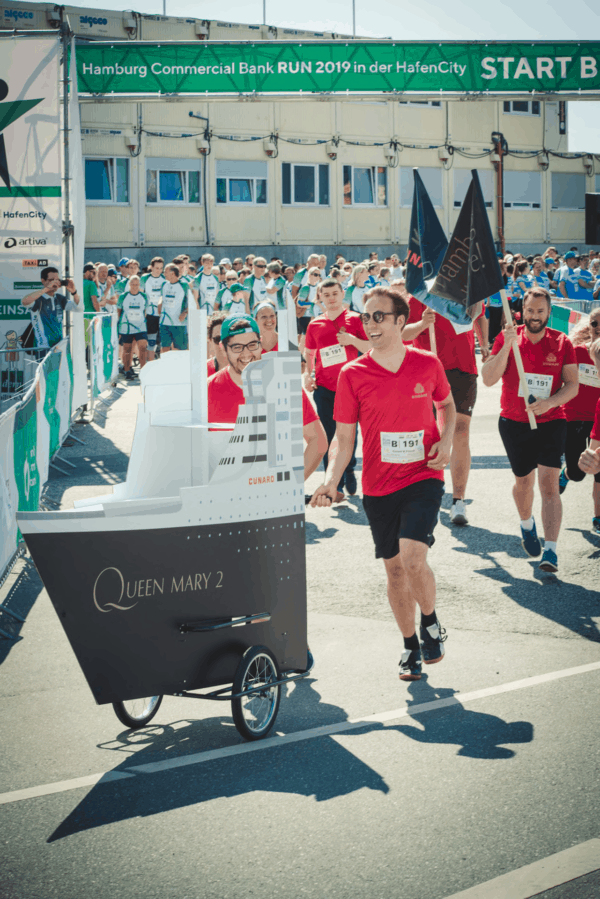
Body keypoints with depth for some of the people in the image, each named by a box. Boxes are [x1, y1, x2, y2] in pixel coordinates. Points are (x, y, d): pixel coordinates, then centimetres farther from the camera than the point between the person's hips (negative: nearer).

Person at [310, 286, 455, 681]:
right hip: (378, 484, 2)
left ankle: (431, 625, 9)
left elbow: (447, 404, 17)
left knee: (413, 558, -19)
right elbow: (344, 437, -2)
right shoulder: (353, 375, -5)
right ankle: (411, 646, 28)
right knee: (394, 568, 9)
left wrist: (446, 441, -2)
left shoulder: (428, 364, -3)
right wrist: (332, 481, -17)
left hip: (423, 475, -2)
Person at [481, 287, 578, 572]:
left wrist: (549, 402, -22)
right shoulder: (508, 338, -3)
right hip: (514, 422, 1)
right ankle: (527, 525, 46)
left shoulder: (562, 343, -2)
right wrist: (507, 346, -24)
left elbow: (572, 385, -4)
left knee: (549, 482, -14)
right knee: (523, 481, 14)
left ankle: (550, 550, -18)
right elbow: (488, 379, -12)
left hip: (551, 422, -1)